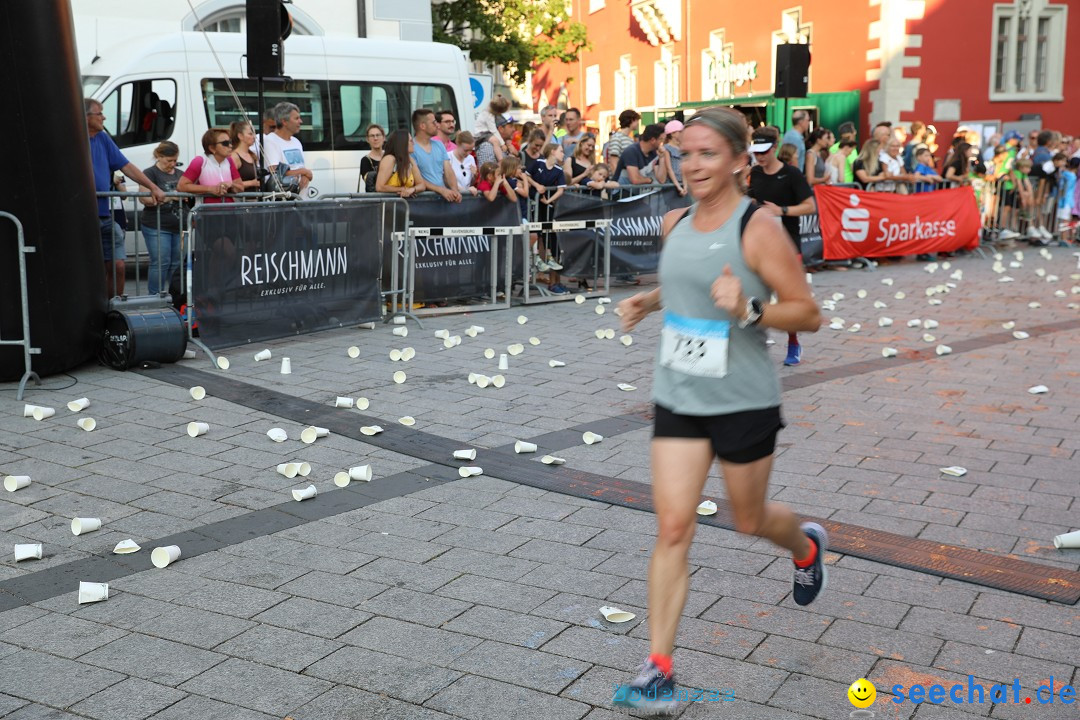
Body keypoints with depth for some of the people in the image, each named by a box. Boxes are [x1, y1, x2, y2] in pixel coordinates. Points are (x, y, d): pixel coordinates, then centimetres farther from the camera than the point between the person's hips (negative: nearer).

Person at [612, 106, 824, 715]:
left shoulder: (758, 229, -15)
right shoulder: (675, 224, 4)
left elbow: (809, 314, -13)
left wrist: (748, 310, -29)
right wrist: (650, 301, 7)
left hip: (743, 402, -4)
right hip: (678, 397, 5)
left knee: (749, 520, 15)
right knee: (673, 527, -2)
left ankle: (808, 546, 52)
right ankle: (659, 670, 2)